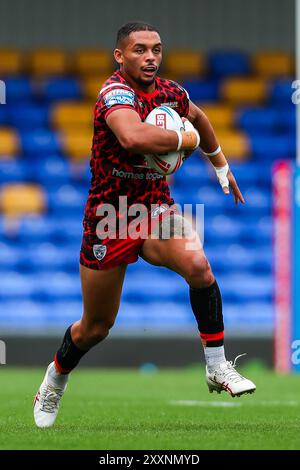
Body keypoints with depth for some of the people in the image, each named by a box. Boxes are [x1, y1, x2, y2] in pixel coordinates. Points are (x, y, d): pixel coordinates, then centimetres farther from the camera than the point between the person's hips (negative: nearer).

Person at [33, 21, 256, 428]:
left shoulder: (170, 92, -1)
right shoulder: (116, 92, -23)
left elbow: (198, 119, 26)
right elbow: (133, 137, -46)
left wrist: (221, 166, 33)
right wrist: (185, 138, -31)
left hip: (157, 208, 4)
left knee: (198, 266, -28)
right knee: (96, 328, 9)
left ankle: (218, 368, -15)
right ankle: (54, 381, 39)